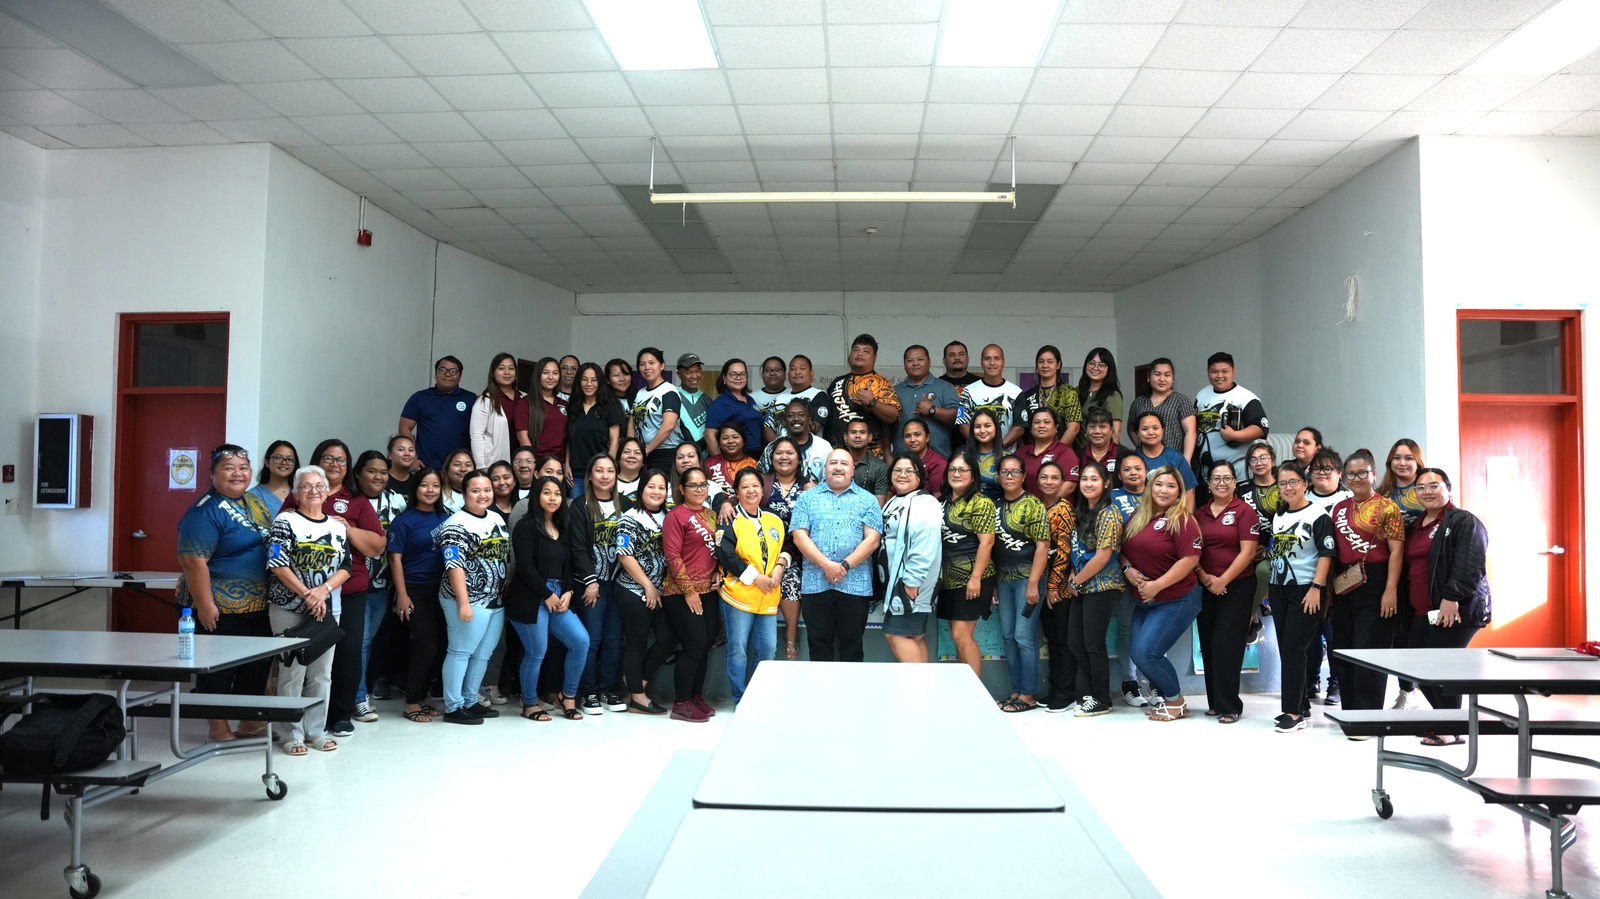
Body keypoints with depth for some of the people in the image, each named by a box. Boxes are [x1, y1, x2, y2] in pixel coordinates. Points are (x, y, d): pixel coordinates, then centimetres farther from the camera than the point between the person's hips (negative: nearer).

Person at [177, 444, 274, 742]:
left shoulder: (254, 503, 12)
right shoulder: (206, 511, -14)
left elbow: (270, 541, 23)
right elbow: (194, 562, -20)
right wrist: (205, 606, -22)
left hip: (258, 606, 9)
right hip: (221, 610, -8)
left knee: (258, 666, 16)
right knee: (218, 670, 4)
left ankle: (249, 723, 30)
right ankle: (219, 729, 16)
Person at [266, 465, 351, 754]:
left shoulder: (337, 526, 11)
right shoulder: (285, 521, -2)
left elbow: (346, 567, 7)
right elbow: (277, 564, -11)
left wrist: (323, 590, -11)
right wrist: (307, 594, -16)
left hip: (327, 609, 4)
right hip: (289, 609, -4)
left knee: (322, 673, 8)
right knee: (293, 672, -2)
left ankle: (316, 730, 19)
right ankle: (293, 734, 8)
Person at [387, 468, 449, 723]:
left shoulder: (445, 518, 9)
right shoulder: (404, 520, -4)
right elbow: (396, 559, -6)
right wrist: (402, 595, -12)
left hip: (441, 591, 5)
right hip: (415, 592, -5)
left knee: (441, 646, 5)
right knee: (426, 645, -8)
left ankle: (421, 697, 21)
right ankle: (412, 703, 6)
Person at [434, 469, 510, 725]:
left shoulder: (496, 519, 13)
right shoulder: (456, 524, -11)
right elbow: (455, 566, -16)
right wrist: (463, 603, -21)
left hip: (496, 600, 8)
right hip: (469, 601, -8)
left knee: (482, 654, 13)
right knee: (460, 652, -1)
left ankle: (470, 701, 24)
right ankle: (453, 707, 7)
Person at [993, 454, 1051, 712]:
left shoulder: (1033, 505, -6)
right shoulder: (996, 506, 12)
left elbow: (1042, 546, -11)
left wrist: (1033, 583, -17)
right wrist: (991, 582, 10)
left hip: (1027, 578, -6)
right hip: (1003, 579, 6)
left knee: (1024, 636, -7)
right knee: (1008, 636, 9)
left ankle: (1028, 695, 2)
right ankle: (1016, 689, 18)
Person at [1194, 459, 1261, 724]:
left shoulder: (1245, 511, -4)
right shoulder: (1199, 513, 10)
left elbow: (1247, 552, -10)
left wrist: (1223, 580, -14)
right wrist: (1204, 577, -8)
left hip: (1237, 586, -5)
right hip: (1206, 587, 5)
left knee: (1226, 643, -8)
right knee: (1208, 644, 7)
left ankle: (1229, 706, 0)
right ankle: (1215, 702, 18)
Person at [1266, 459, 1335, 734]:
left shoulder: (1317, 515, -8)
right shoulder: (1278, 517, 13)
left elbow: (1326, 554, -13)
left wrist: (1316, 588, -20)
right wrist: (1269, 588, 16)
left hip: (1306, 590, -7)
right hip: (1279, 589, 7)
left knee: (1293, 649, -9)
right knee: (1286, 650, 8)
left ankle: (1294, 712, -3)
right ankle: (1302, 707, 18)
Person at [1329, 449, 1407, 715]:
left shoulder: (1386, 507, -4)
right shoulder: (1339, 508, 14)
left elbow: (1396, 550, -10)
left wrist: (1391, 590, -18)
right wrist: (1328, 588, 12)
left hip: (1374, 584, -7)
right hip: (1344, 586, 7)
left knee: (1369, 651, -6)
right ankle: (1349, 711, 22)